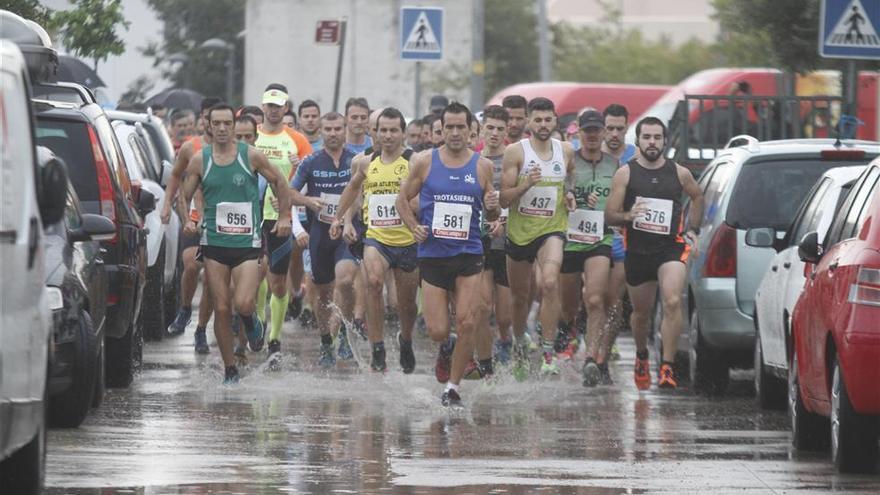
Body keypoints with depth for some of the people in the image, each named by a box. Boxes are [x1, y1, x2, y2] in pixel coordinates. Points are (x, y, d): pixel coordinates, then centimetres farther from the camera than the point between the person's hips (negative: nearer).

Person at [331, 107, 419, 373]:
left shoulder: (414, 162, -7)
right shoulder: (366, 163, 6)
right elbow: (353, 187, 26)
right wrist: (341, 218, 31)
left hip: (407, 240, -1)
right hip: (376, 238, 1)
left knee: (407, 302, 12)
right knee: (373, 281, -27)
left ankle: (406, 340, 44)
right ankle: (377, 349, -24)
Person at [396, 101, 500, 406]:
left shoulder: (482, 166, 3)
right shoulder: (424, 162, 0)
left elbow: (492, 215, 13)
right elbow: (403, 199, 10)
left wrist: (494, 208, -10)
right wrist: (414, 227, -6)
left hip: (469, 254, 0)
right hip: (432, 254, 0)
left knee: (467, 324, -9)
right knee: (437, 331, -3)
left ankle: (453, 386, 6)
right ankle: (447, 347, 35)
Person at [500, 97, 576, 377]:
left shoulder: (566, 151, 2)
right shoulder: (516, 152, -7)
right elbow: (504, 200, -9)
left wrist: (570, 194, 6)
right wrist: (527, 184, -26)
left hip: (551, 229, 0)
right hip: (520, 230, 0)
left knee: (550, 283, -27)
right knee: (520, 296, 16)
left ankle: (548, 353, -25)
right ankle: (520, 345, 43)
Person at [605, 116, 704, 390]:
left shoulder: (679, 173, 4)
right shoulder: (625, 173, -1)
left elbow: (697, 196, 26)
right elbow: (609, 215, -3)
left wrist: (693, 229, 17)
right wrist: (628, 217, -24)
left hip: (671, 248, -1)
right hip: (637, 251, 1)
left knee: (672, 302, -23)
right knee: (641, 312, 15)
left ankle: (667, 367, -23)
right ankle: (641, 356, 44)